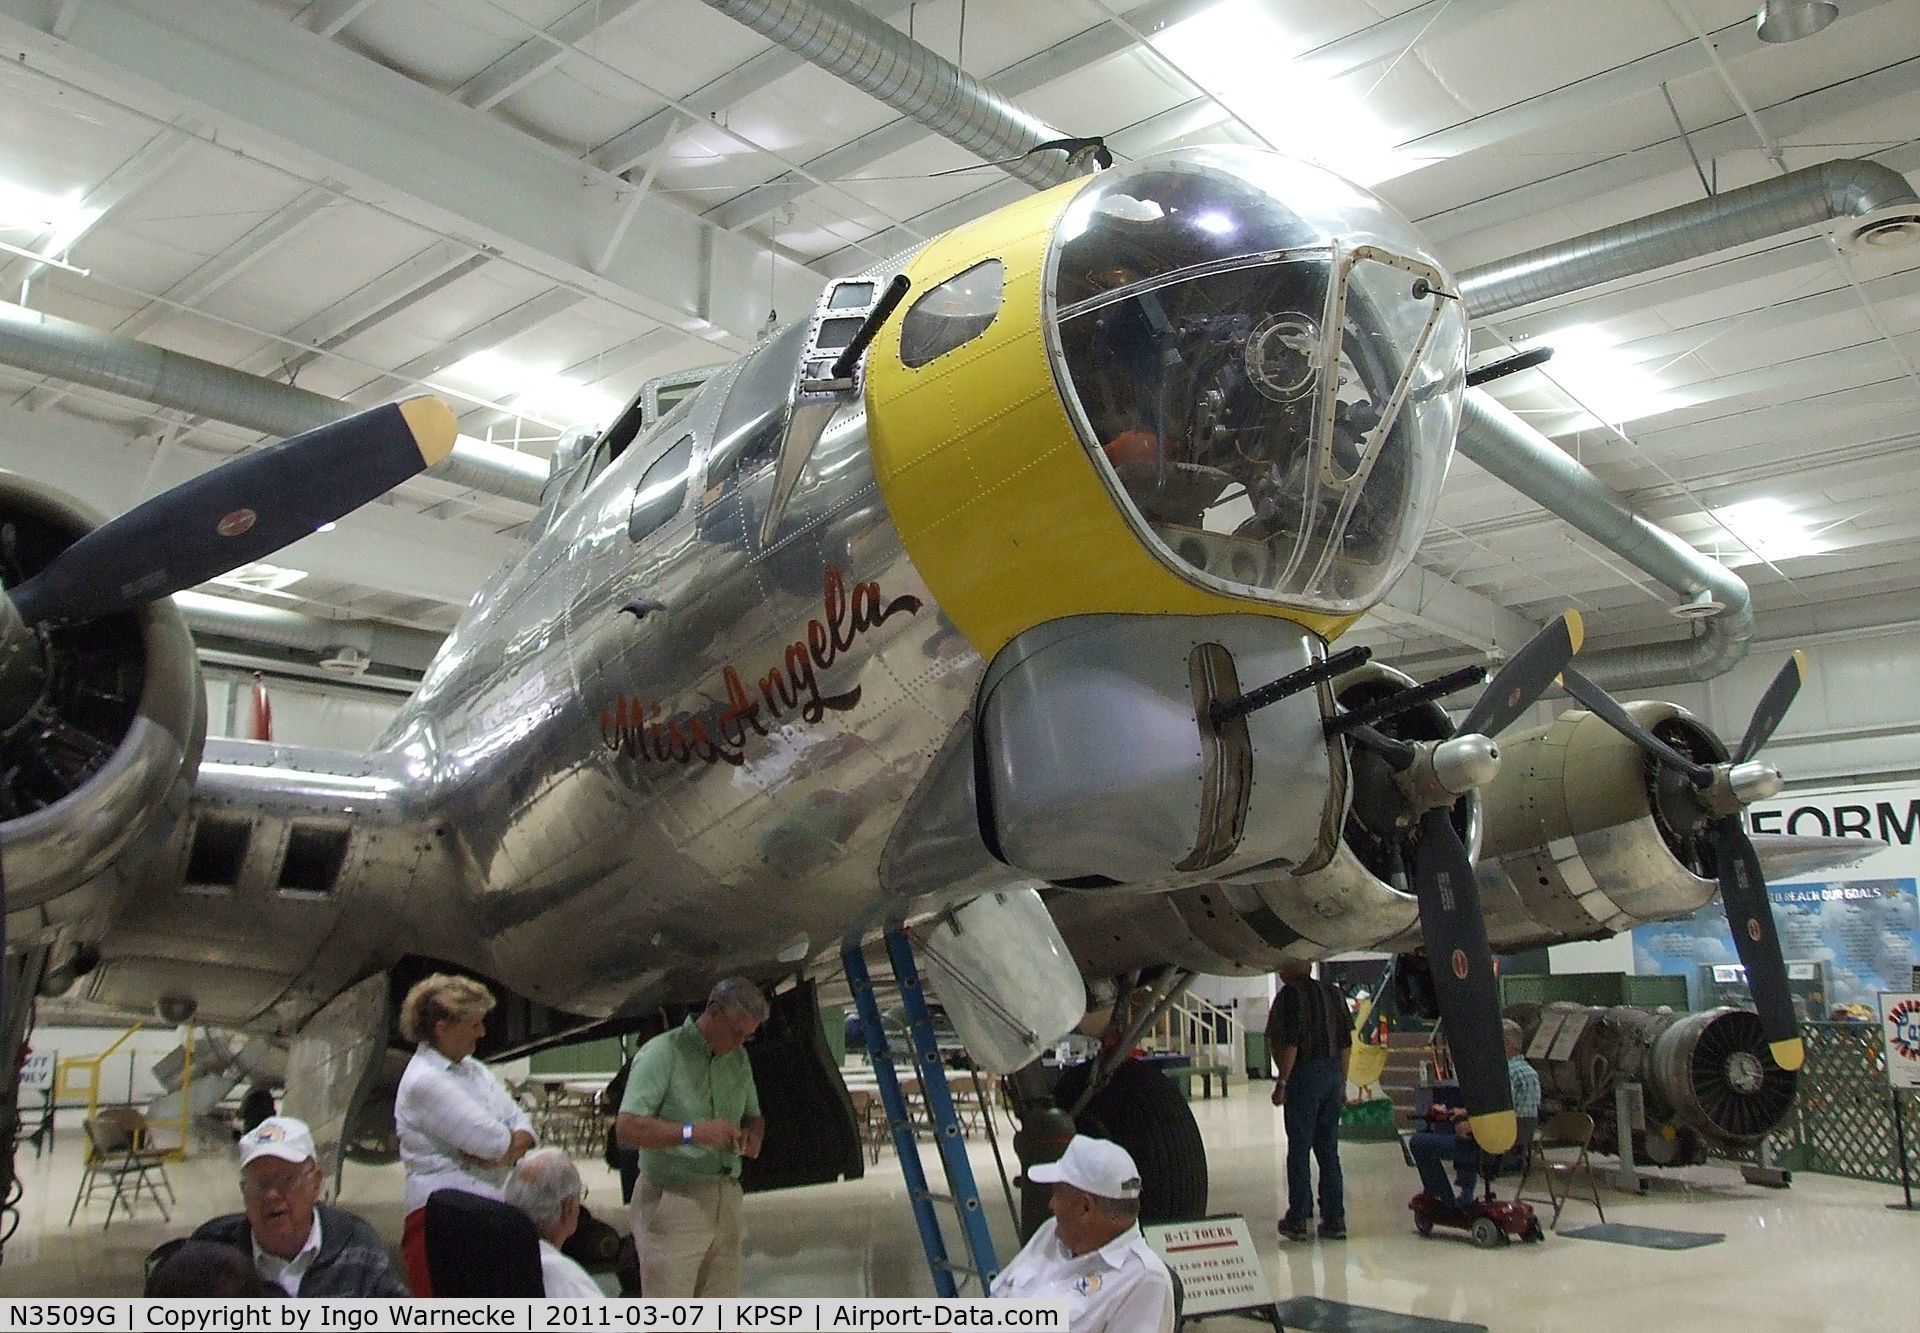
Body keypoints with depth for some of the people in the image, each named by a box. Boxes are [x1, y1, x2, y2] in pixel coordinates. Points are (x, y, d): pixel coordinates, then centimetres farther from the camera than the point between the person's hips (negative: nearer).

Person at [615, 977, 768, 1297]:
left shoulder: (738, 1060, 15)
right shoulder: (663, 1053, -9)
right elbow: (627, 1128, -17)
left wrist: (753, 1133, 1)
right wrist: (695, 1132, -25)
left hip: (726, 1198, 7)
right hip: (672, 1197, -7)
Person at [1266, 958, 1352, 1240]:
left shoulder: (1291, 994, -7)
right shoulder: (1333, 993, 13)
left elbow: (1291, 1041, -16)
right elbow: (1346, 1043, 14)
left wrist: (1281, 1082, -12)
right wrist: (1342, 1083, 19)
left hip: (1305, 1074, -6)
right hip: (1333, 1074, 7)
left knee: (1299, 1149, 0)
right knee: (1329, 1150, 10)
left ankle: (1299, 1219, 2)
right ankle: (1334, 1220, 9)